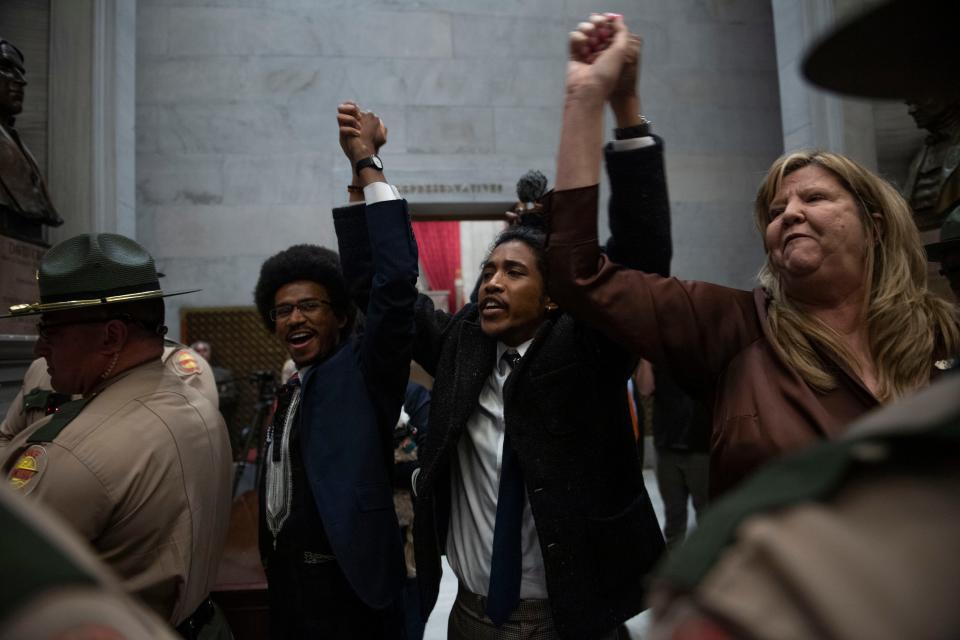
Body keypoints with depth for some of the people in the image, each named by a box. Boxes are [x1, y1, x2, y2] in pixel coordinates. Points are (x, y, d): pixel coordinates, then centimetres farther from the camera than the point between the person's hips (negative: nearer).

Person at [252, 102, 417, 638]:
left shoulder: (364, 371, -11)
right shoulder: (292, 392, 11)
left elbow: (396, 283, -26)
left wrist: (366, 161, -23)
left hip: (347, 587, -7)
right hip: (288, 583, 7)